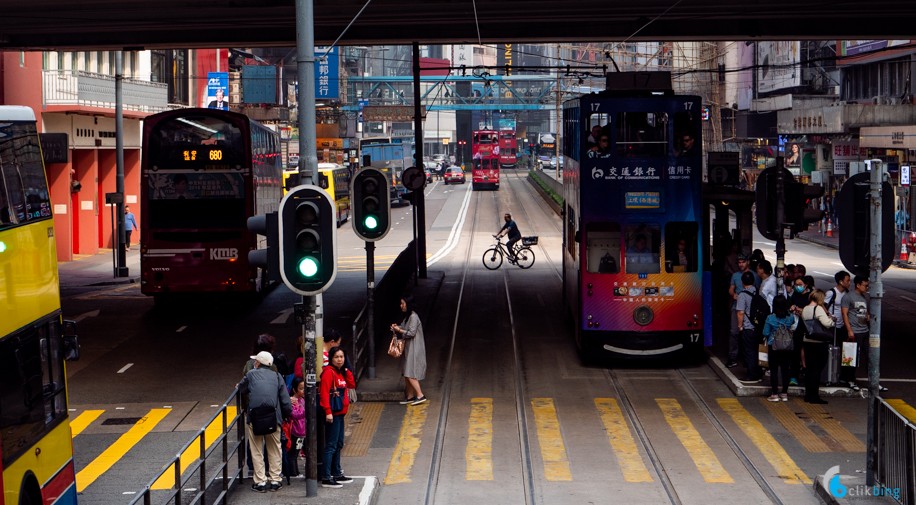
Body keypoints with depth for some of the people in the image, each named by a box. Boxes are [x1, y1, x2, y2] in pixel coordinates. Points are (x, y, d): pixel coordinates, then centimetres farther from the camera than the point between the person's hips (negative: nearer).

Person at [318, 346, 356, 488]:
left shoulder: (341, 372, 15)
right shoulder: (329, 372, -13)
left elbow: (352, 385, 14)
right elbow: (324, 393, -19)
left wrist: (347, 371, 5)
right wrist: (328, 411, -25)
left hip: (340, 413, 10)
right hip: (333, 414, -10)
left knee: (338, 445, 17)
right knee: (331, 445, -10)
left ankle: (336, 474, 27)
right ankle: (326, 478, -10)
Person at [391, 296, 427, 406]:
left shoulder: (413, 317, -16)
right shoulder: (407, 316, 14)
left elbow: (411, 333, -21)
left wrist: (399, 330, -12)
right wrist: (397, 328, 2)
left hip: (414, 350, -10)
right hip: (408, 349, 10)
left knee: (410, 374, -12)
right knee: (407, 374, 11)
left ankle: (420, 396, -9)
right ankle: (410, 397, 16)